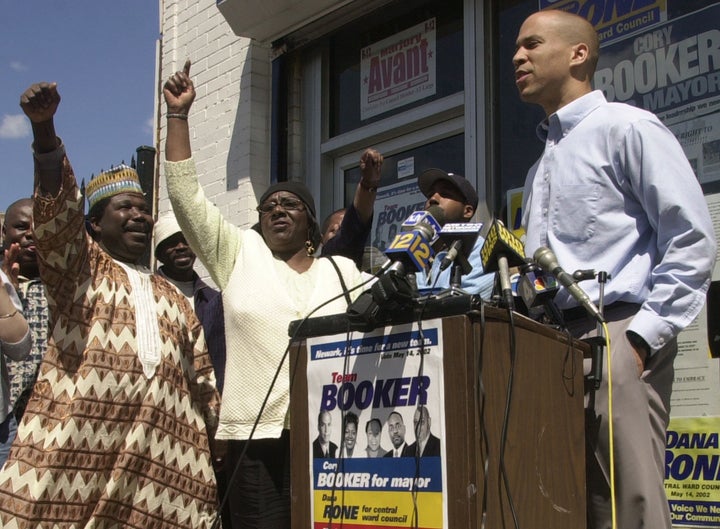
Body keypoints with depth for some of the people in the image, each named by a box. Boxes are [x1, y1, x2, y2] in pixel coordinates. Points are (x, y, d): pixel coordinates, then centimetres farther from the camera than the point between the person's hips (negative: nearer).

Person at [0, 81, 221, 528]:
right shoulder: (79, 268, 14)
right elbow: (57, 207, -4)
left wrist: (215, 446, 12)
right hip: (75, 453, -3)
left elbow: (203, 386, 24)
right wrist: (44, 127, -19)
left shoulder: (174, 300, 26)